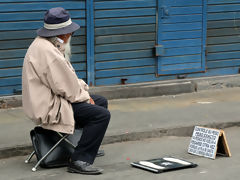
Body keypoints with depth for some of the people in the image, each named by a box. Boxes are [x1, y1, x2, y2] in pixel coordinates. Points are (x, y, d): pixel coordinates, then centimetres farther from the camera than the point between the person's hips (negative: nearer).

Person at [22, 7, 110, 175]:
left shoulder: (50, 45, 11)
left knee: (101, 101, 21)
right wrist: (84, 97, -7)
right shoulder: (46, 51, -25)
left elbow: (68, 77, 18)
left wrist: (83, 91, 5)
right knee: (102, 115, -19)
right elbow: (64, 85, -23)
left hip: (54, 97, 11)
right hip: (49, 108, -11)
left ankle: (90, 146, 37)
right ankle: (80, 161, -17)